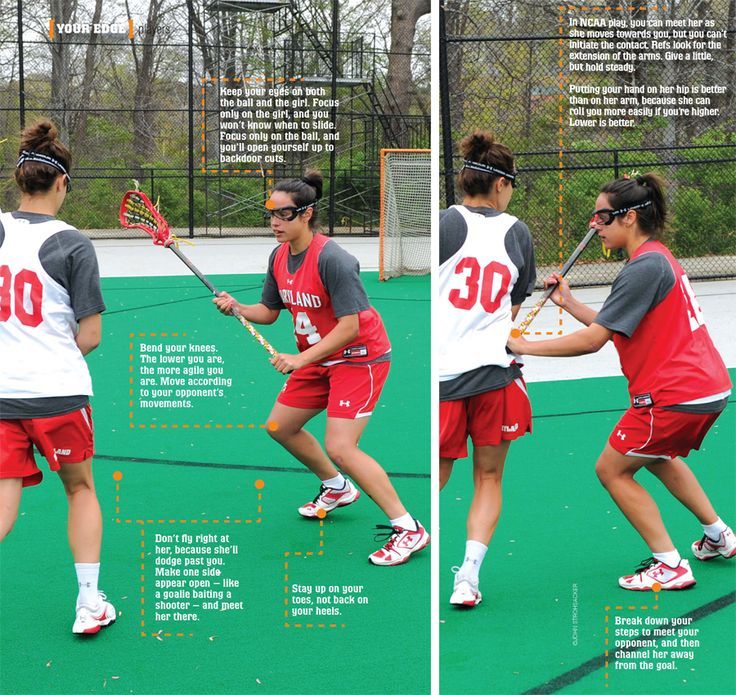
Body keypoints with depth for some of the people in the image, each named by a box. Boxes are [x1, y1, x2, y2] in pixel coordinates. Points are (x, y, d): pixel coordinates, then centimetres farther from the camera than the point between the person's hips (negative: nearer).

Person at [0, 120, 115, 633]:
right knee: (81, 490, 18)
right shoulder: (72, 244, -10)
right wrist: (55, 354, 9)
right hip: (57, 392, -3)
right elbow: (90, 336, -8)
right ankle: (90, 606, 21)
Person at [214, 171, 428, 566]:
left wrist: (301, 359, -31)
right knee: (280, 427, 18)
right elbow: (269, 311, 10)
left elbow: (350, 326, -28)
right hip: (317, 359, 9)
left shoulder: (332, 260, -27)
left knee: (340, 448, -20)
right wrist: (237, 308, -10)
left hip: (359, 357, -9)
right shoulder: (279, 257, 0)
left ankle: (408, 529, -12)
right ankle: (337, 488, 41)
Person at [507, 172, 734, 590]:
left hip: (675, 396, -10)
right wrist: (570, 304, 11)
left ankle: (671, 567, 2)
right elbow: (615, 329, 16)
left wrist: (523, 347, -14)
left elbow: (592, 340, -21)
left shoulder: (644, 267, -19)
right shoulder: (660, 258, 12)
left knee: (612, 470, 3)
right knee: (657, 457, 32)